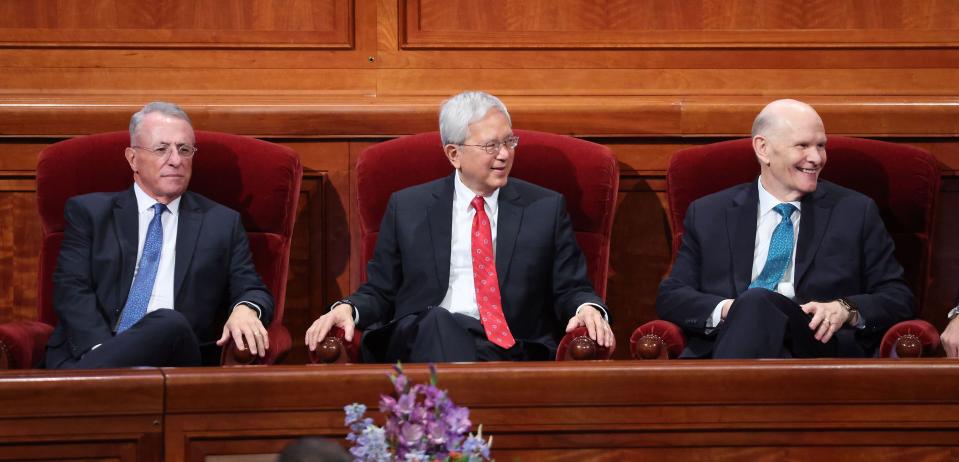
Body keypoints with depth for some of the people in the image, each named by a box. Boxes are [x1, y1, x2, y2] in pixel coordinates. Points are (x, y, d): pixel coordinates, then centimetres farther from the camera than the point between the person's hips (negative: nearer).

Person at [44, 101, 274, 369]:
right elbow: (71, 289, 5)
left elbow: (254, 292, 15)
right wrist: (103, 350, -16)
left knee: (170, 324, -36)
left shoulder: (222, 223, 20)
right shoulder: (88, 212, 16)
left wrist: (245, 309, -12)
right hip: (88, 352, -2)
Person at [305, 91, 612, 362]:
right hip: (421, 341, 1)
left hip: (512, 349, -1)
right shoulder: (406, 208, 15)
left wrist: (587, 309, -11)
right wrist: (347, 309, -6)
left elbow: (571, 289, 14)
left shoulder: (546, 208, 15)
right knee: (436, 320, -37)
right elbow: (380, 291, 17)